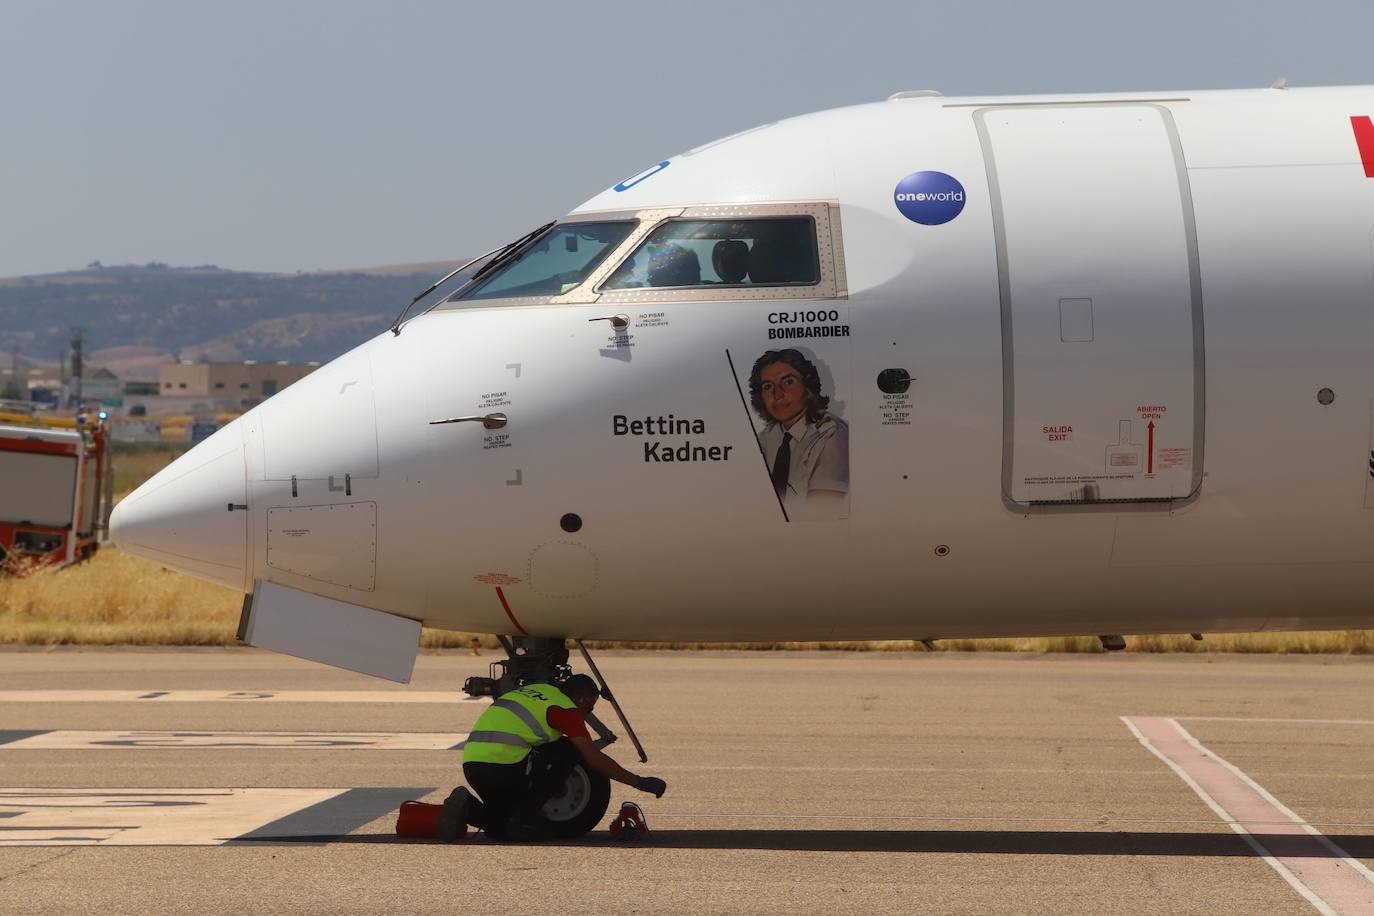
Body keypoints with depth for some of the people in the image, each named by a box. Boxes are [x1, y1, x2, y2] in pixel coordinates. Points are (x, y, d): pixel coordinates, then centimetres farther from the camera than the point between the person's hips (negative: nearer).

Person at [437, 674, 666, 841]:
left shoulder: (533, 691, 26)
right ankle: (525, 818, 1)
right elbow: (593, 758, -2)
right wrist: (638, 782, 5)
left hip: (471, 764, 8)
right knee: (569, 750, 8)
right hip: (503, 766, -8)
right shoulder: (565, 707, 2)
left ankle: (469, 808, -2)